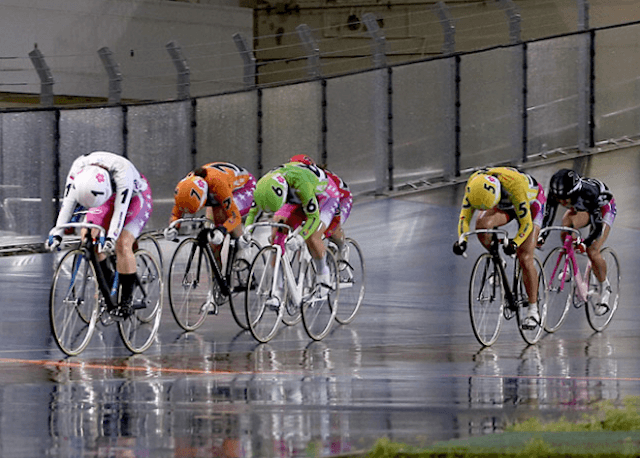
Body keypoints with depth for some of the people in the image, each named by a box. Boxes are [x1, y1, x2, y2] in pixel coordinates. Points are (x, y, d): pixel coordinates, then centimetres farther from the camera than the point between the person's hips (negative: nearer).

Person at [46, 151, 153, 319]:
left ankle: (127, 301, -15)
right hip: (109, 196, 5)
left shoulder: (122, 170, -41)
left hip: (135, 197, -5)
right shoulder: (78, 168, -28)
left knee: (122, 244, -23)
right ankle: (106, 280, 4)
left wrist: (111, 238, -51)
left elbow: (120, 209, -41)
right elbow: (68, 202, -26)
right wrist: (57, 234, -33)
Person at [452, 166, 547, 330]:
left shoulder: (514, 185, -43)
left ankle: (533, 310, -5)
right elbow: (465, 216, -22)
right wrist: (462, 240, -39)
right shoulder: (473, 185, -29)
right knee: (482, 224, -29)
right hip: (505, 205, 5)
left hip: (531, 203, -5)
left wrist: (515, 243, -50)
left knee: (525, 258, -15)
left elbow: (526, 223, -36)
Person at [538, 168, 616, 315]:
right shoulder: (556, 193, -31)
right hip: (581, 209, 5)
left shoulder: (588, 192, -44)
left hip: (603, 206, -5)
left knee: (592, 252, -17)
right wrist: (541, 237, -39)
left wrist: (585, 243, -55)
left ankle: (604, 288, 6)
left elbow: (597, 226, -42)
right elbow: (548, 216, -24)